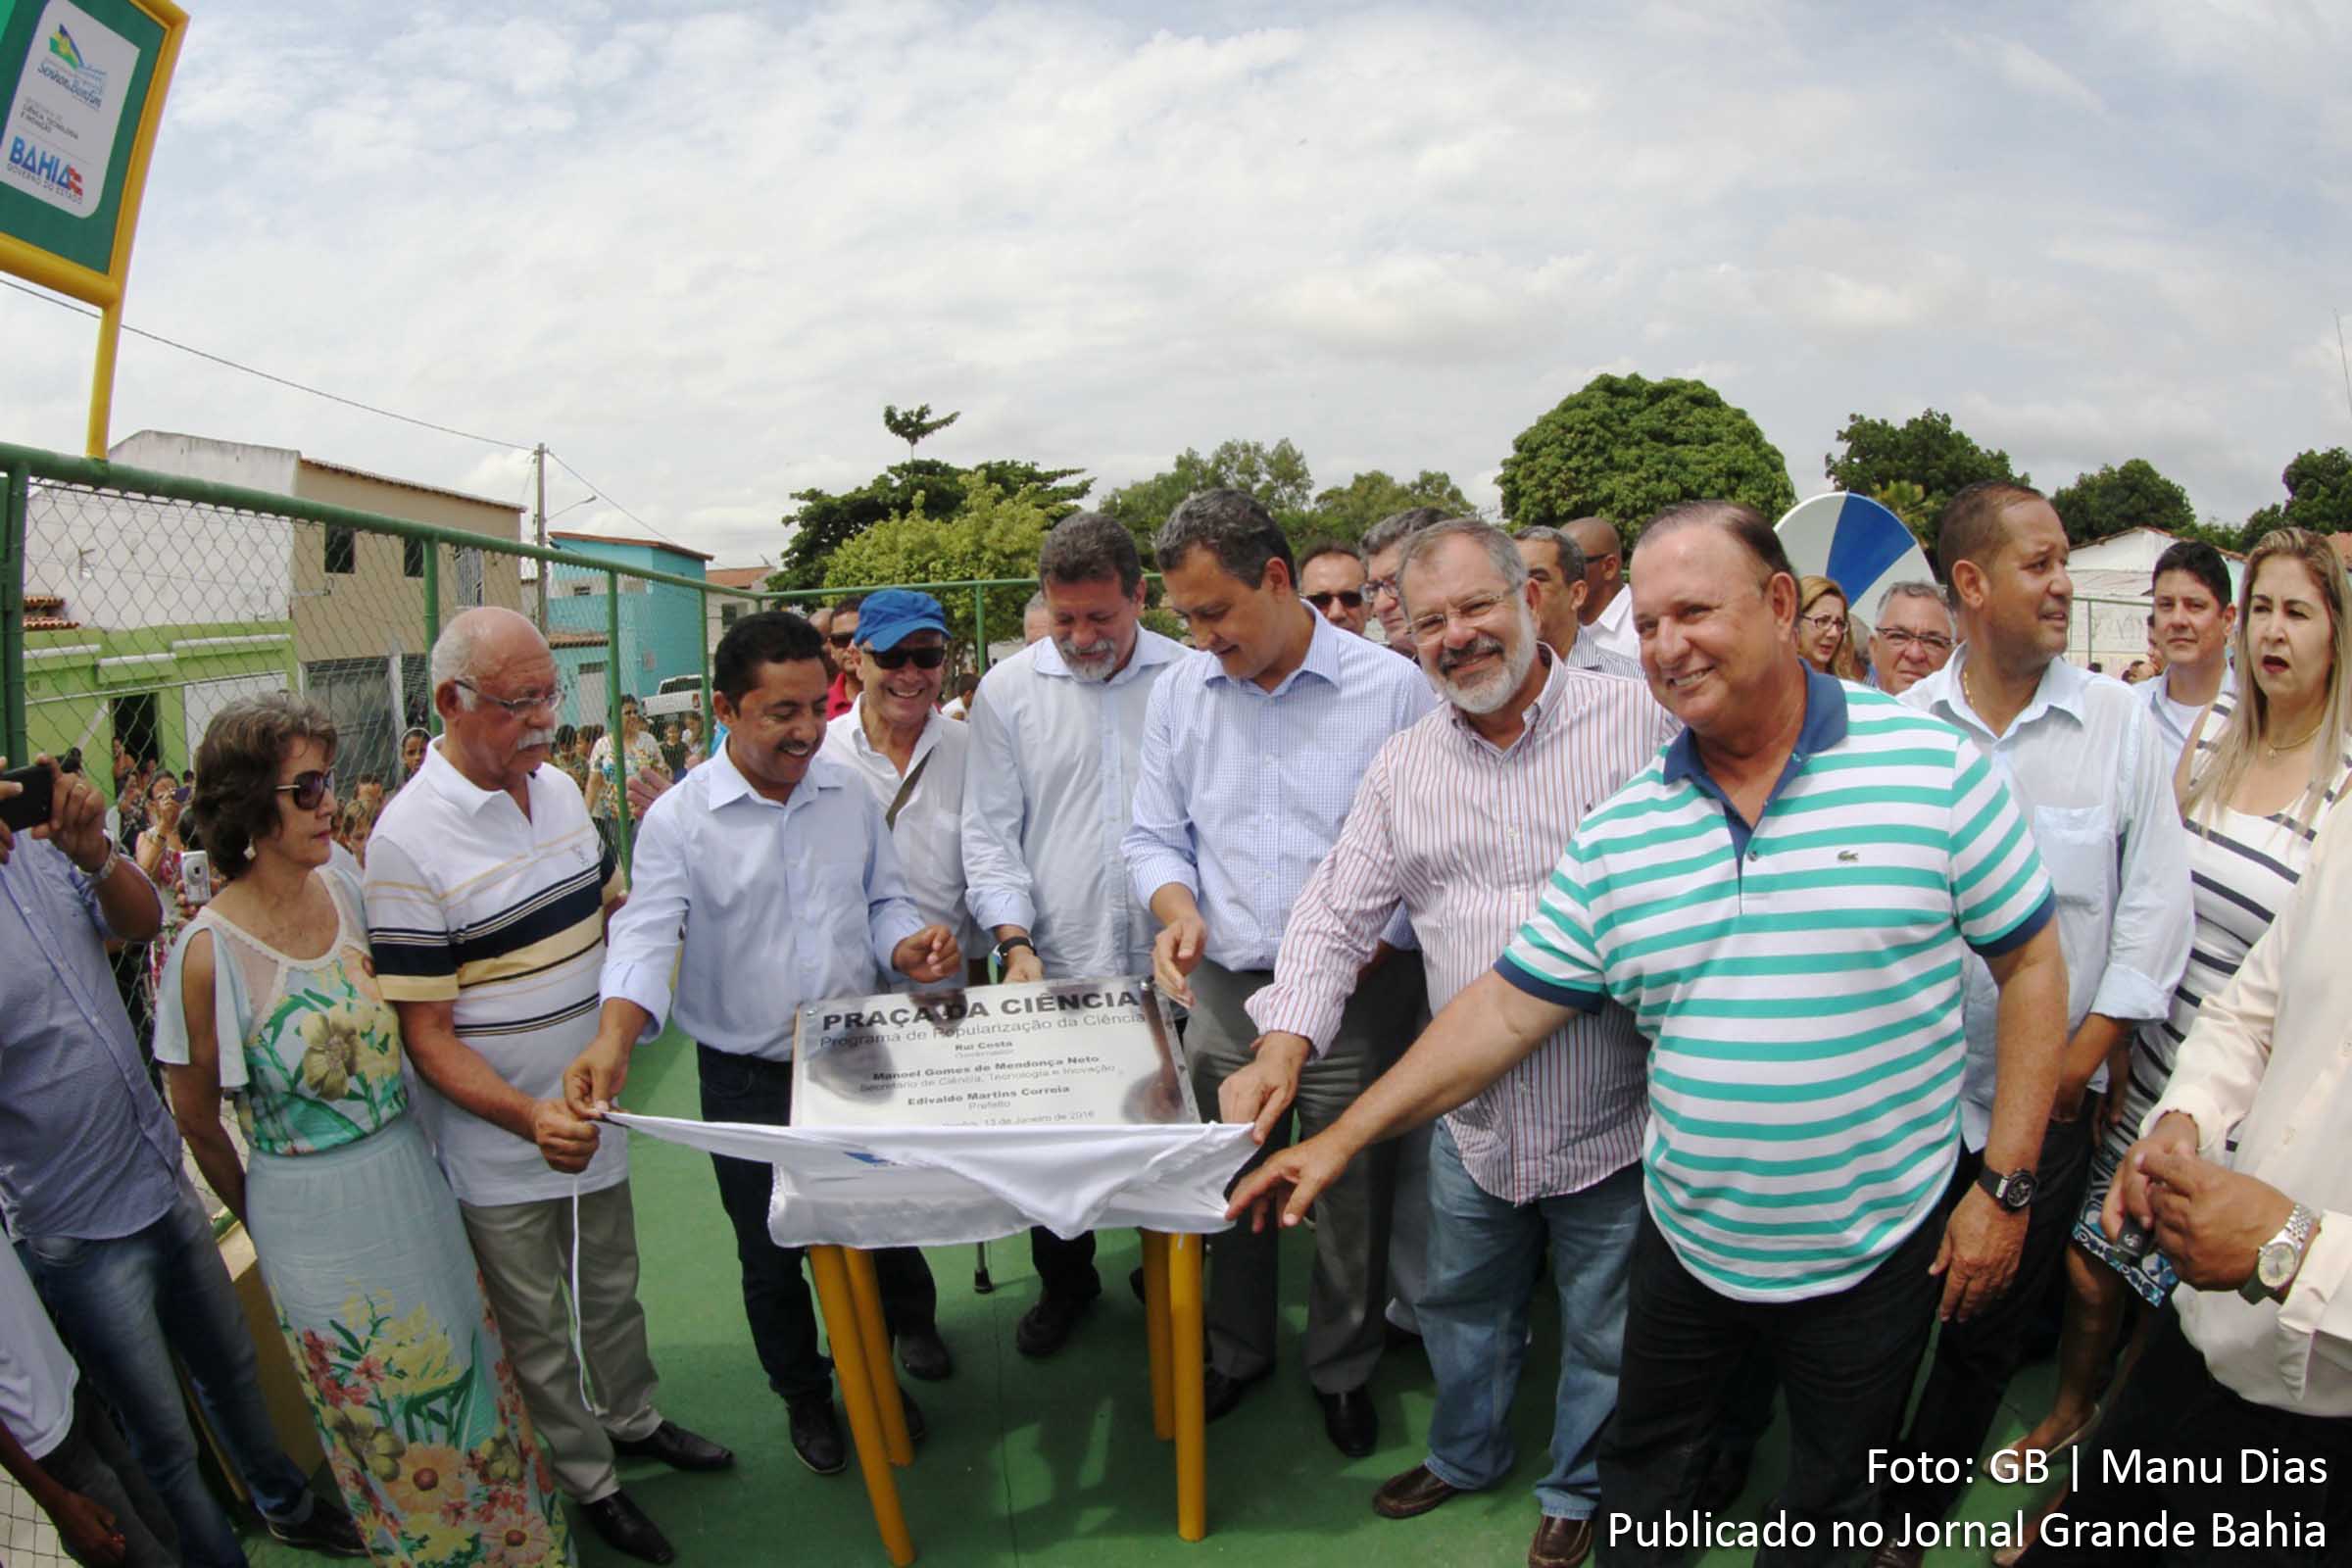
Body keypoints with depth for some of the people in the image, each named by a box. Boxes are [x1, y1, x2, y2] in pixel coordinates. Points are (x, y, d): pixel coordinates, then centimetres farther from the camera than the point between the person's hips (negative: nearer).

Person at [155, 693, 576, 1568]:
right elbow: (197, 1121, -6)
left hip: (412, 1179, 5)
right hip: (315, 1218, -5)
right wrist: (259, 1215, 7)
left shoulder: (345, 891, -4)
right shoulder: (211, 952, -20)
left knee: (468, 1379, 19)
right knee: (390, 1426, 14)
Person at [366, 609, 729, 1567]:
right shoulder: (409, 839, -23)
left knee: (613, 1287, 26)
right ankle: (587, 1478, 35)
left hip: (590, 1109, 6)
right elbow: (426, 1035, -21)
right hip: (500, 1141, -6)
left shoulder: (559, 787, -1)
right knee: (538, 1327, 15)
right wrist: (529, 1117, -33)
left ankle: (634, 1419, 48)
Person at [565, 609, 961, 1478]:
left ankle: (895, 1360, 46)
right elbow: (646, 937, -22)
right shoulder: (679, 819, -13)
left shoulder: (849, 794, -1)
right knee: (772, 1257, 16)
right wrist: (613, 1039, -40)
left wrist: (905, 946, -13)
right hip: (749, 1082, -2)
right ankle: (805, 1397, 41)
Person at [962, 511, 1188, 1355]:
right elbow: (990, 831, 2)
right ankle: (1063, 1281, 34)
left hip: (1166, 967, 0)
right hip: (1055, 966, 1)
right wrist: (1014, 939, -9)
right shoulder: (1008, 690, 1)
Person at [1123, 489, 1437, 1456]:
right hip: (1225, 992, 3)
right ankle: (1236, 1350, 41)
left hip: (1356, 996, -3)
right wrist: (1179, 909, -10)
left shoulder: (1392, 687, -9)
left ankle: (1344, 1369, 36)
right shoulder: (1179, 692, 4)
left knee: (1351, 1201, 12)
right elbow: (1154, 836, 10)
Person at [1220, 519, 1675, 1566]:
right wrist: (1283, 1048, -13)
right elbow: (1336, 915, 1)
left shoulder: (1643, 722, -11)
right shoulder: (1404, 765, 1)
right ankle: (1465, 1454, 51)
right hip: (1472, 1118, 4)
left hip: (1612, 1118, -3)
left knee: (1604, 1333, 17)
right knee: (1461, 1306, 24)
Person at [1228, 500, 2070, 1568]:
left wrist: (2004, 1186, -8)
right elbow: (1507, 1007, -2)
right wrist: (1342, 1139, -5)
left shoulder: (1933, 765, -12)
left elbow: (2030, 965, -5)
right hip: (1687, 1238, 2)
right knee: (1643, 1474, 22)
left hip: (1876, 1247, -2)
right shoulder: (1617, 834, -5)